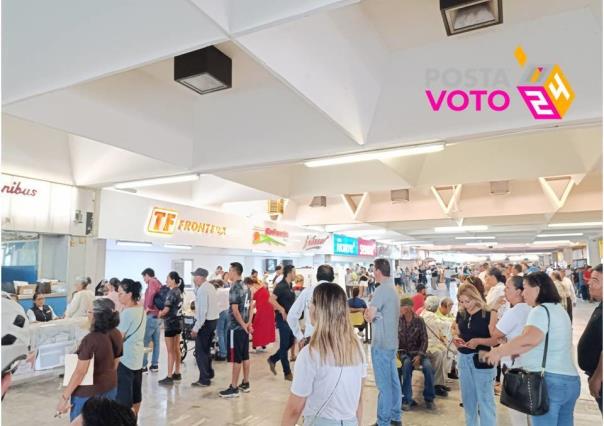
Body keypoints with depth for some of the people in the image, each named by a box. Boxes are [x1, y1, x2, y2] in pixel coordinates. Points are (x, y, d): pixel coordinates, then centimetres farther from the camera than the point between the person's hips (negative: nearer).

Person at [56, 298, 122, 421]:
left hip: (89, 392, -7)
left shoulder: (90, 339, -25)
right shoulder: (117, 335, -4)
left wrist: (64, 397, -12)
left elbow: (80, 372, -21)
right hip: (110, 387, 7)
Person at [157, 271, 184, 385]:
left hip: (170, 324, -9)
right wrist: (162, 313, 6)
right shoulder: (179, 291, 9)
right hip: (178, 323, 9)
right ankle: (177, 373, 23)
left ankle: (169, 377, 2)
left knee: (171, 352, -3)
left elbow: (166, 310, -20)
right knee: (176, 350, 15)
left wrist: (158, 315, -2)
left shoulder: (171, 293, -16)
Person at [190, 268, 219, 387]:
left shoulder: (202, 290, -19)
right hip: (213, 320, 10)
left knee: (200, 352, -1)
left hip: (205, 322, -10)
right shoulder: (210, 286, 10)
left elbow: (202, 311, -23)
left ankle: (204, 380, 4)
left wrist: (196, 328, -21)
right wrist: (196, 286, 3)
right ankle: (209, 374, 29)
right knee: (206, 350, 20)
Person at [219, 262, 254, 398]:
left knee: (236, 359, -2)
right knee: (245, 357, 14)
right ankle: (245, 384, 23)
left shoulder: (234, 288, -17)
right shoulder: (246, 288, 10)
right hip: (244, 327, 9)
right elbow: (251, 306, 13)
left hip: (236, 328, -9)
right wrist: (249, 323, 9)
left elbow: (235, 310, -21)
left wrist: (243, 325, -13)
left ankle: (233, 388, 5)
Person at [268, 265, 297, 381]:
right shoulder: (281, 286, -16)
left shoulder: (289, 286, 11)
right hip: (283, 319, -9)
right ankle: (287, 373, 10)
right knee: (284, 345, 1)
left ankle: (272, 359, 28)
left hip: (290, 318, 9)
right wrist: (282, 310, -25)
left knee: (291, 342, 15)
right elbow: (271, 299, -27)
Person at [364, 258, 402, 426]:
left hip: (381, 343, -9)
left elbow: (369, 316, -21)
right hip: (391, 341, 9)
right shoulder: (393, 289, 11)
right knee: (393, 380, 16)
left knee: (384, 384, 0)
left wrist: (368, 313, -2)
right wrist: (373, 314, 2)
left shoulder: (381, 290, -19)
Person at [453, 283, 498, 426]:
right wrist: (456, 339, -7)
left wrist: (478, 341, -26)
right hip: (463, 359, 5)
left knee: (485, 398, 1)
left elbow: (496, 340, -13)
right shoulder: (460, 314, 4)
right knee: (468, 398, 16)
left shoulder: (489, 314, -11)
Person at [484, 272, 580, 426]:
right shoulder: (558, 309, 16)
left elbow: (530, 339, -30)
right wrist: (509, 351, 12)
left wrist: (499, 351, -20)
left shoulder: (541, 310, -13)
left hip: (548, 380, -9)